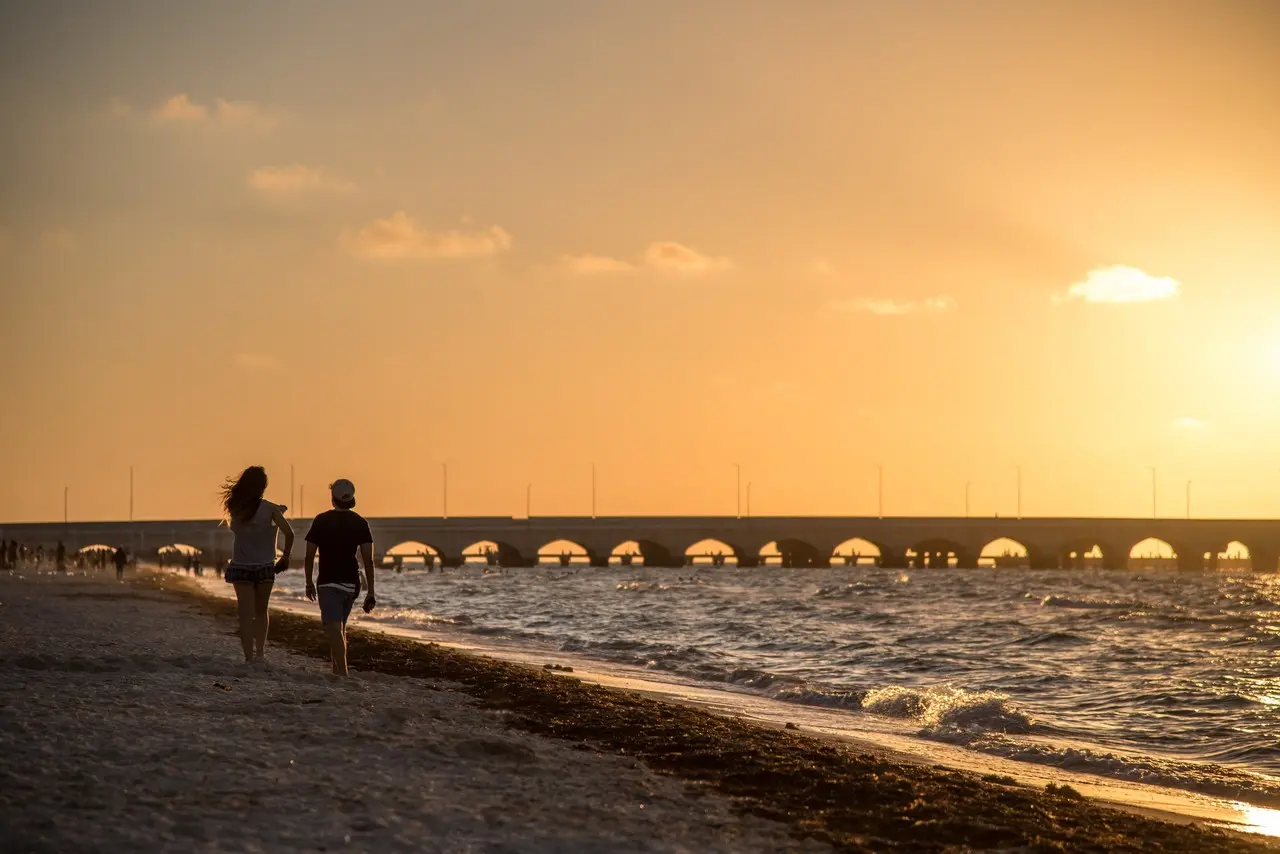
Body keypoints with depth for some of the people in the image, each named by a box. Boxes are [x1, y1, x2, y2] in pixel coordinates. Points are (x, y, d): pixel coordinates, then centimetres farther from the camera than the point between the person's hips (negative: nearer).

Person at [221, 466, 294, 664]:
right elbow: (289, 533, -18)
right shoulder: (269, 509, -11)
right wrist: (286, 556, -1)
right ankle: (260, 653, 11)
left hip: (241, 567, 1)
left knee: (246, 615, 3)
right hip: (264, 567, -1)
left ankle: (249, 658, -3)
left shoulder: (235, 508, -4)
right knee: (260, 613, 18)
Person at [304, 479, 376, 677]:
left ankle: (342, 672, -24)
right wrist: (371, 593, -1)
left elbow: (310, 555, -3)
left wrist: (309, 583, 11)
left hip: (328, 583, -4)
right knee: (339, 627, 22)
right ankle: (336, 667, 30)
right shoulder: (360, 523, 0)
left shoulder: (321, 521, -6)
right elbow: (368, 560, -4)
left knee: (334, 629, -11)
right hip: (351, 584, 4)